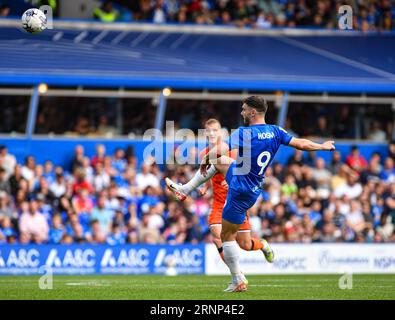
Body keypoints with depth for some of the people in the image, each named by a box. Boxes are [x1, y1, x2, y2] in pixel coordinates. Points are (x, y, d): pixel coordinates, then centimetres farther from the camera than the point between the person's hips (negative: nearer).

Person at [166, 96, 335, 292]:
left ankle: (238, 282, 6)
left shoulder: (243, 133, -23)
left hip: (241, 190, -8)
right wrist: (323, 146, 20)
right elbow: (301, 144, 4)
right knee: (219, 162, 27)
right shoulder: (275, 132, -3)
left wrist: (205, 160, -10)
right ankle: (184, 190, 35)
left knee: (227, 236, 3)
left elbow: (218, 152, -30)